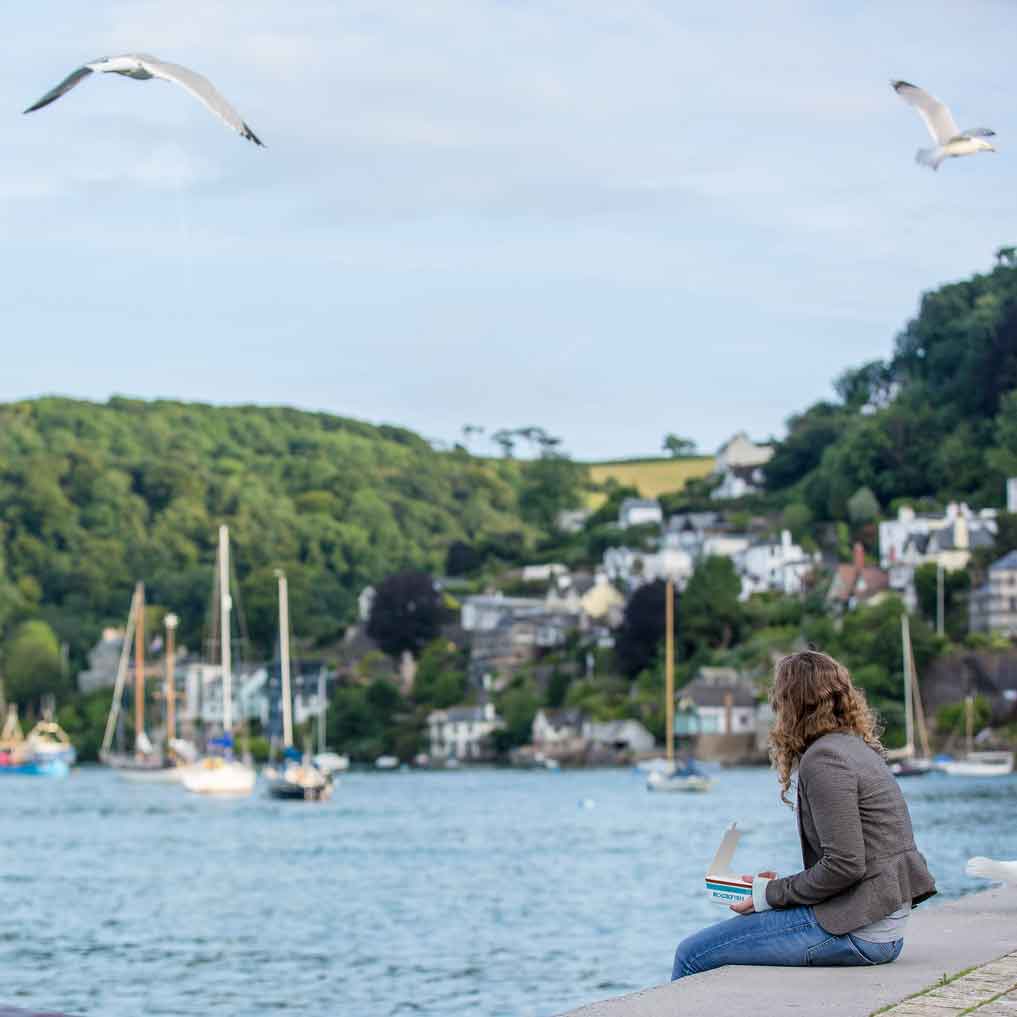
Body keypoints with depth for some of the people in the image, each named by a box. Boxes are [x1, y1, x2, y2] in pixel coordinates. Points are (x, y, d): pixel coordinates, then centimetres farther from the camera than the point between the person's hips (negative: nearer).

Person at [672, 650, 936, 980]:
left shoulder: (822, 760, -13)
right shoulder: (859, 749, 16)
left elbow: (845, 865, -20)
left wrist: (771, 895, -9)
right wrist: (782, 886, 13)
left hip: (856, 932, -10)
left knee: (692, 955, -7)